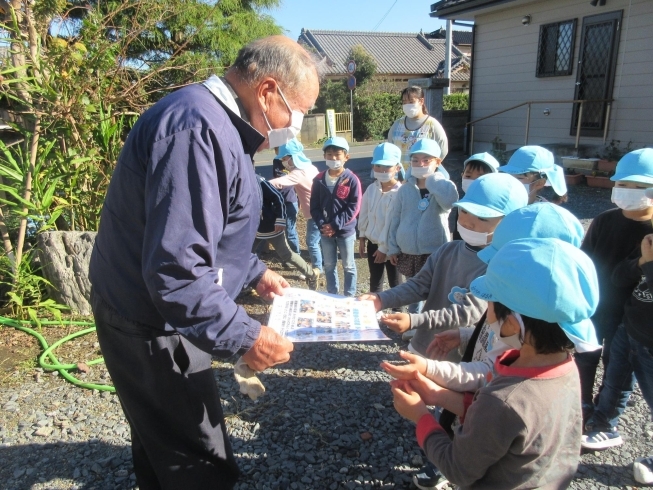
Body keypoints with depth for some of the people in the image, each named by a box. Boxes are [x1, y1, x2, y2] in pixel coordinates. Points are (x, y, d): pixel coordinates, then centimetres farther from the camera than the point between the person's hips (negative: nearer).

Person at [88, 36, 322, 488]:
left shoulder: (217, 124, 9)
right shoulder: (198, 128, -27)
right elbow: (175, 268, -33)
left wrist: (255, 273, 16)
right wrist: (243, 337, -25)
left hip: (153, 316, 10)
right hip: (153, 329, -10)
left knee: (161, 453, 27)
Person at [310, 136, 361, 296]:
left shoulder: (352, 180, -11)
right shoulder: (319, 180, -2)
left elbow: (353, 208, -14)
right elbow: (314, 206, 1)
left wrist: (335, 225, -19)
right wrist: (321, 225, -14)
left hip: (346, 231, -3)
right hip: (325, 231, 3)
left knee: (348, 266, 12)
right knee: (329, 265, 16)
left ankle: (349, 296, 26)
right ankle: (332, 295, 32)